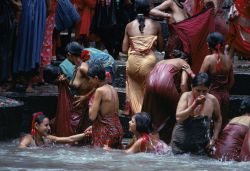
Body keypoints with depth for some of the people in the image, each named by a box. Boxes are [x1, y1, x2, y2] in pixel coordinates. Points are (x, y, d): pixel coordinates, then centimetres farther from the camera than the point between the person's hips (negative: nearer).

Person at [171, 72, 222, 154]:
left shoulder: (212, 100, -6)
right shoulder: (186, 96, -11)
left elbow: (218, 120, 11)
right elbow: (179, 118, -22)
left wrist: (214, 138, 2)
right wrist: (194, 105, -28)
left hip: (200, 144, 1)